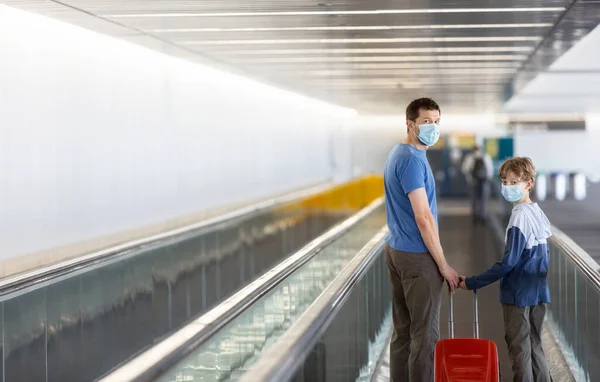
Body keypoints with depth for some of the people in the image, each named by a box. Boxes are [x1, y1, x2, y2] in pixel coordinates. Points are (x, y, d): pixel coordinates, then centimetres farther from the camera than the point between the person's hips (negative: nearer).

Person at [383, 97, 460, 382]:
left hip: (396, 251, 10)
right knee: (425, 333, -3)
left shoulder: (398, 153, 12)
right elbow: (423, 218, -22)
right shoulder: (412, 159, -19)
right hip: (417, 257, -10)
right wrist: (444, 265, -16)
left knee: (403, 330, 13)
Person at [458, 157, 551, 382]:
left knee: (519, 349, 2)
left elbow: (508, 263, -22)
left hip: (518, 294, -8)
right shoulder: (538, 212, 7)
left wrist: (472, 283, -19)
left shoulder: (519, 217, -19)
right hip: (539, 293, 8)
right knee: (534, 346, 16)